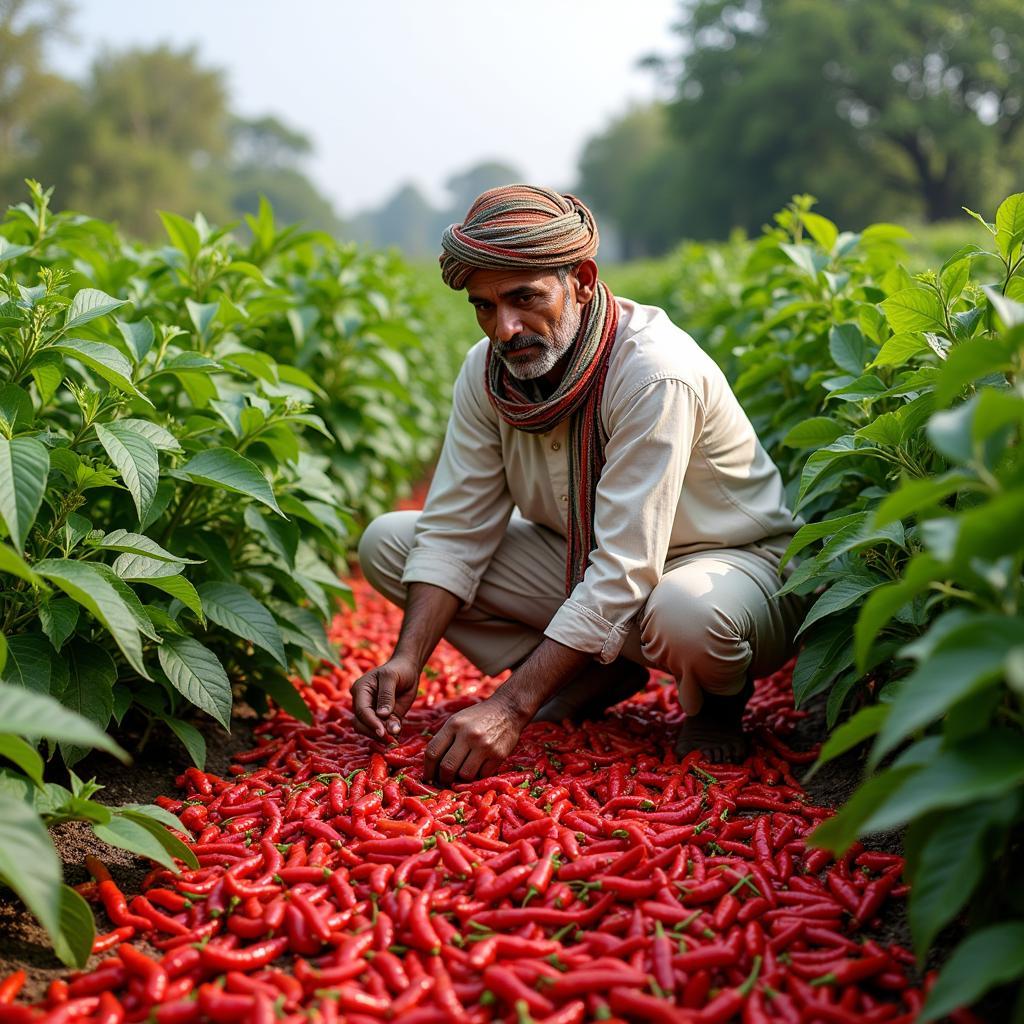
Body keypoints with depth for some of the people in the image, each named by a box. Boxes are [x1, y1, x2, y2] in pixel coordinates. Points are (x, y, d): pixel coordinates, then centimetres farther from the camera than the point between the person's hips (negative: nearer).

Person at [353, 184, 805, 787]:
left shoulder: (657, 374, -31)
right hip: (580, 560, 7)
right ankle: (599, 678, 1)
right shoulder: (488, 369, -10)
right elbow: (456, 530, -8)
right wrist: (407, 662, -23)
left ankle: (717, 702, -3)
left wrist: (511, 707, -38)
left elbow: (624, 572, -34)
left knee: (684, 613, -44)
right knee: (387, 542, -5)